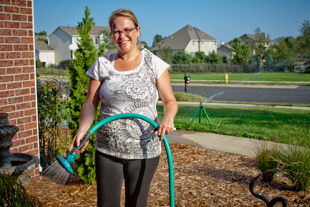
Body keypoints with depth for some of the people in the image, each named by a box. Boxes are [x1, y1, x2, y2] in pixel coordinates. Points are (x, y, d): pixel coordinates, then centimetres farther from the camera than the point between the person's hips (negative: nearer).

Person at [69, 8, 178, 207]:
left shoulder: (154, 64, -3)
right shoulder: (102, 65, 3)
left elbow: (170, 101, -1)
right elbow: (90, 103, 3)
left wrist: (168, 117, -23)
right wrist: (82, 131, -14)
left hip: (144, 152, -2)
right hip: (107, 150, 2)